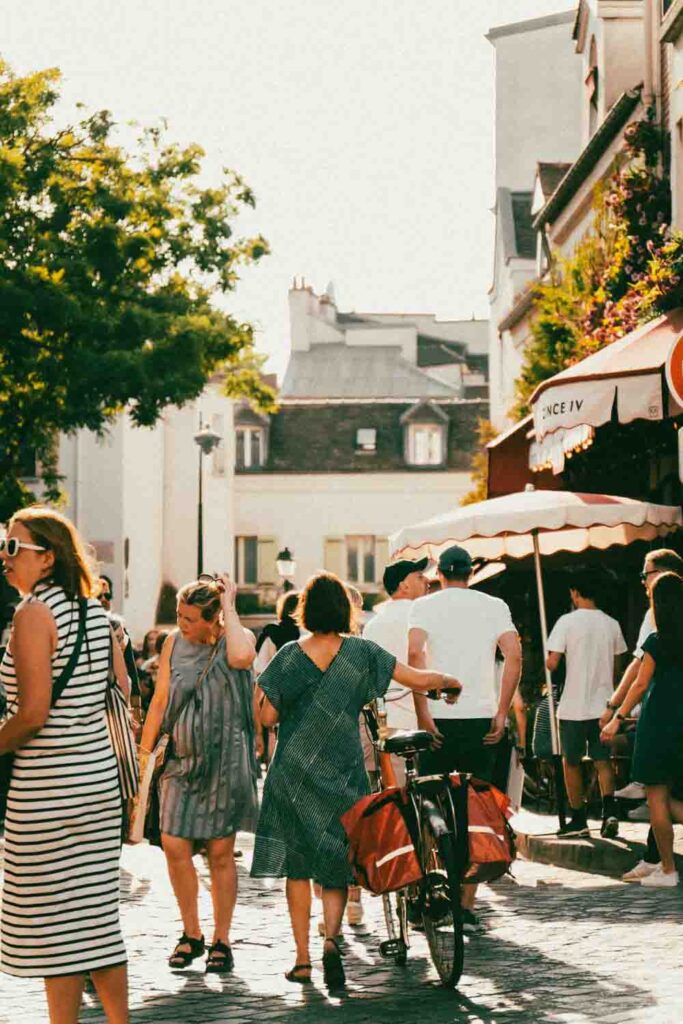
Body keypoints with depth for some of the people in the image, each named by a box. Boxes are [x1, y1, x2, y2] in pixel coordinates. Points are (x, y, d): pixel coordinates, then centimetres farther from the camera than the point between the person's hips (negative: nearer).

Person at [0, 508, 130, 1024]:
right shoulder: (94, 610, 9)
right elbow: (122, 693, 14)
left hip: (47, 787, -8)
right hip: (100, 774, 8)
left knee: (54, 921, 0)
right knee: (98, 913, 14)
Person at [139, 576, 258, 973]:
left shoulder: (235, 638, -5)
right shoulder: (174, 644, 7)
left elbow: (241, 657, -31)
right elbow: (160, 700, 12)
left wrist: (230, 607, -20)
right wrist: (144, 750, 8)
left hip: (225, 760, -3)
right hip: (182, 759, 3)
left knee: (221, 852, 2)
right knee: (174, 845, -6)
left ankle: (221, 941, 14)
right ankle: (191, 935, 11)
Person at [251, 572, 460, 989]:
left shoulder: (291, 655, -5)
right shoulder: (361, 652, -3)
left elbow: (268, 716, -4)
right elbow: (419, 680, -2)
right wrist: (448, 680, 17)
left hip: (293, 771, 0)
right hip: (342, 772, 0)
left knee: (297, 864, 8)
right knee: (335, 863, 9)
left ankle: (303, 958, 8)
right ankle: (332, 937, -15)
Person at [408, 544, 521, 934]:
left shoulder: (425, 605, 4)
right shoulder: (495, 605, 8)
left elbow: (415, 654, -13)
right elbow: (514, 657, -6)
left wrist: (422, 712, -11)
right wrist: (501, 712, -4)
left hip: (438, 719, -1)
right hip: (481, 719, 1)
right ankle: (467, 906, 3)